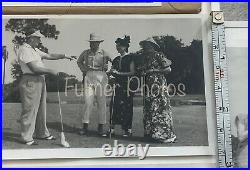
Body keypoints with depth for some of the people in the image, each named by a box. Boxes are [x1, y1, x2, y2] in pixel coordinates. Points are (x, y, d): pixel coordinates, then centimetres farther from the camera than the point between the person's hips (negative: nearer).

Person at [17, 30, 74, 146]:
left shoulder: (35, 50, 19)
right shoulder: (24, 50, -12)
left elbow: (49, 56, 24)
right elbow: (34, 68, -19)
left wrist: (63, 56, 13)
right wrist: (52, 72, -13)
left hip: (40, 81, 10)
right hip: (30, 81, -10)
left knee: (41, 109, 16)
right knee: (29, 110, -4)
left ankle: (42, 133, 28)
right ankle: (26, 138, 5)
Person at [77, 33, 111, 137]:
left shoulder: (104, 54, 6)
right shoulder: (85, 53, 11)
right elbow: (79, 61, 28)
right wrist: (83, 69, 14)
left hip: (101, 78, -1)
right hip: (88, 78, 1)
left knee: (102, 103, 1)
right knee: (88, 102, -6)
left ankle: (101, 127, 9)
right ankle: (85, 126, 2)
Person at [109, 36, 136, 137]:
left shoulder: (130, 58, -3)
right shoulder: (116, 59, 16)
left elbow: (132, 72, -10)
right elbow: (113, 72, 21)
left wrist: (118, 73, -12)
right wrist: (113, 72, -3)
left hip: (127, 85, -6)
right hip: (118, 85, 6)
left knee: (126, 107, -3)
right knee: (114, 105, -1)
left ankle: (128, 129, 6)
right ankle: (112, 128, 4)